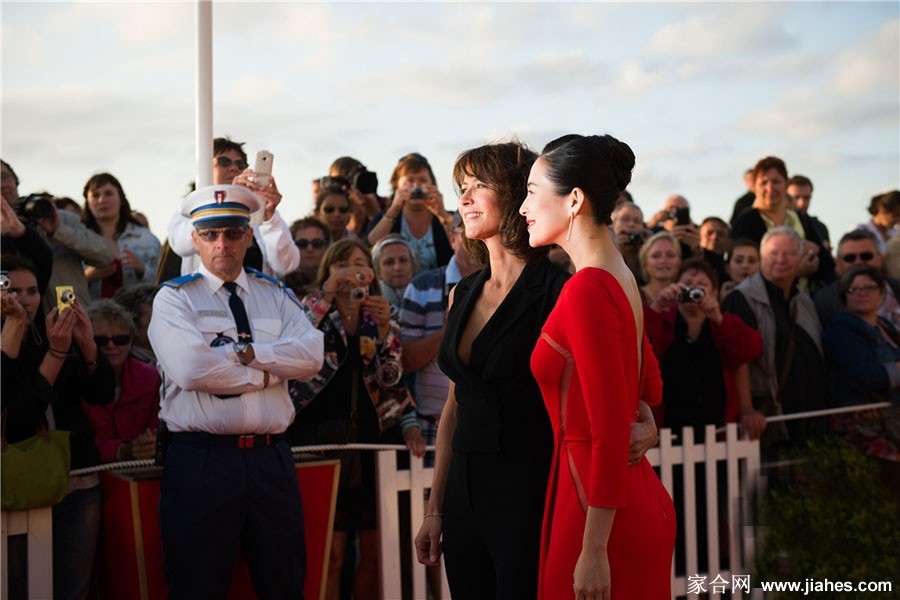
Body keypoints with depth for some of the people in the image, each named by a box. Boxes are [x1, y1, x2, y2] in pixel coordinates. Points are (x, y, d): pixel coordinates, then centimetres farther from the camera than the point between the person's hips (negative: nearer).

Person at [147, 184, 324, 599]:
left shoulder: (277, 296, 13)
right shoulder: (174, 299, 1)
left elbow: (311, 356, -4)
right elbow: (191, 369, -16)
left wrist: (243, 352, -14)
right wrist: (268, 373, -7)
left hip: (271, 456, 4)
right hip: (200, 459, -4)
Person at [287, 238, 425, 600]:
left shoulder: (383, 321, 13)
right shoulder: (313, 311, 7)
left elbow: (391, 380, 1)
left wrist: (384, 329, -12)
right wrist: (328, 291, -18)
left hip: (374, 440, 3)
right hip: (322, 440, -3)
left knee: (374, 549, 4)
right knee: (330, 552, -6)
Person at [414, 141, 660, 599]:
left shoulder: (558, 292, -9)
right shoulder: (463, 294, 10)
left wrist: (645, 426, -27)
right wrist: (435, 509, 14)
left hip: (530, 497, -6)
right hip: (466, 497, 6)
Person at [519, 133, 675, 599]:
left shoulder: (587, 291, -18)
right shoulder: (620, 279, 9)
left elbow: (610, 429, -21)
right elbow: (648, 383, 22)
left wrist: (594, 550, -19)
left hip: (601, 510, -9)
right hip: (639, 498, 9)